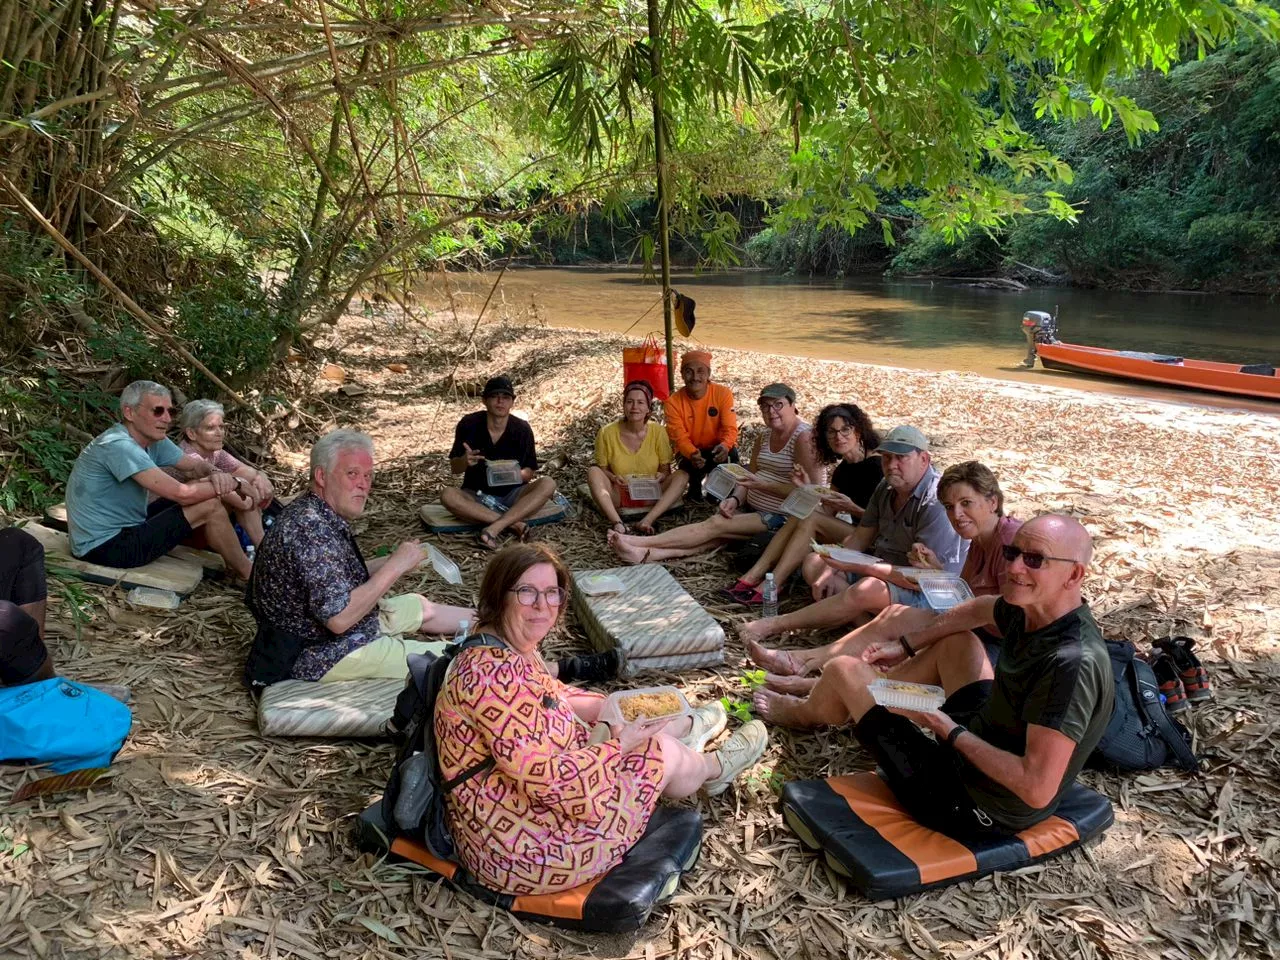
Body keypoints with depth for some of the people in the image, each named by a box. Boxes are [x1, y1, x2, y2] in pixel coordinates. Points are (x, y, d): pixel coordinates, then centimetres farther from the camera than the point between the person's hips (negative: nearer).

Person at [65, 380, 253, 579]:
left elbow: (197, 465, 10)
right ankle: (248, 574, 4)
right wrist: (233, 483, -17)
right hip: (104, 547, -9)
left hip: (126, 526, 9)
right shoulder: (118, 446, -26)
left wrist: (216, 475, -15)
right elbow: (181, 493, -30)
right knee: (210, 506, -13)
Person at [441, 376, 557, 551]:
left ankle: (494, 528, -34)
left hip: (511, 495, 1)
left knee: (547, 484, -26)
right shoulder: (469, 424, -8)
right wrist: (465, 461, -26)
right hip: (477, 496, 0)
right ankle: (513, 523, -30)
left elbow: (529, 472, 0)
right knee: (448, 496, -31)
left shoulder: (522, 429, -7)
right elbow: (454, 468, -2)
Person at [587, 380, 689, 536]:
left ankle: (647, 520, -37)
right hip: (618, 495, -1)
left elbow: (666, 470, 3)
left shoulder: (658, 432, -4)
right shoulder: (607, 433, -7)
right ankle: (616, 522, -43)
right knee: (593, 471, -26)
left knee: (682, 475, -22)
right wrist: (613, 478, -20)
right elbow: (602, 468, 2)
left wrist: (662, 476, -21)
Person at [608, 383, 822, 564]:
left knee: (715, 524, -19)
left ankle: (639, 542, -22)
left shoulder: (804, 438, -13)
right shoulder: (764, 439, 14)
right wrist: (735, 500, -11)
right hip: (753, 509, 7)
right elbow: (750, 479, 10)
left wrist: (763, 485, -24)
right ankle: (645, 553, -33)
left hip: (783, 518, -7)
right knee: (714, 537, -16)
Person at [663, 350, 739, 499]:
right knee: (690, 465, -33)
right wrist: (693, 454, -40)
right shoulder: (673, 402, -13)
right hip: (689, 452, 0)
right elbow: (680, 437, -17)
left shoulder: (723, 393, -14)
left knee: (729, 454, -33)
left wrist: (724, 446, -42)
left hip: (717, 449, 0)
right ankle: (695, 493, 4)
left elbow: (730, 428, -18)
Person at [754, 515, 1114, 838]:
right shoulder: (1031, 609, -8)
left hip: (975, 805, -8)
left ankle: (804, 713, 39)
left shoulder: (1072, 662, -33)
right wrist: (905, 645, 13)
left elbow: (1038, 789, -35)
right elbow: (976, 611, 16)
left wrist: (950, 731, -25)